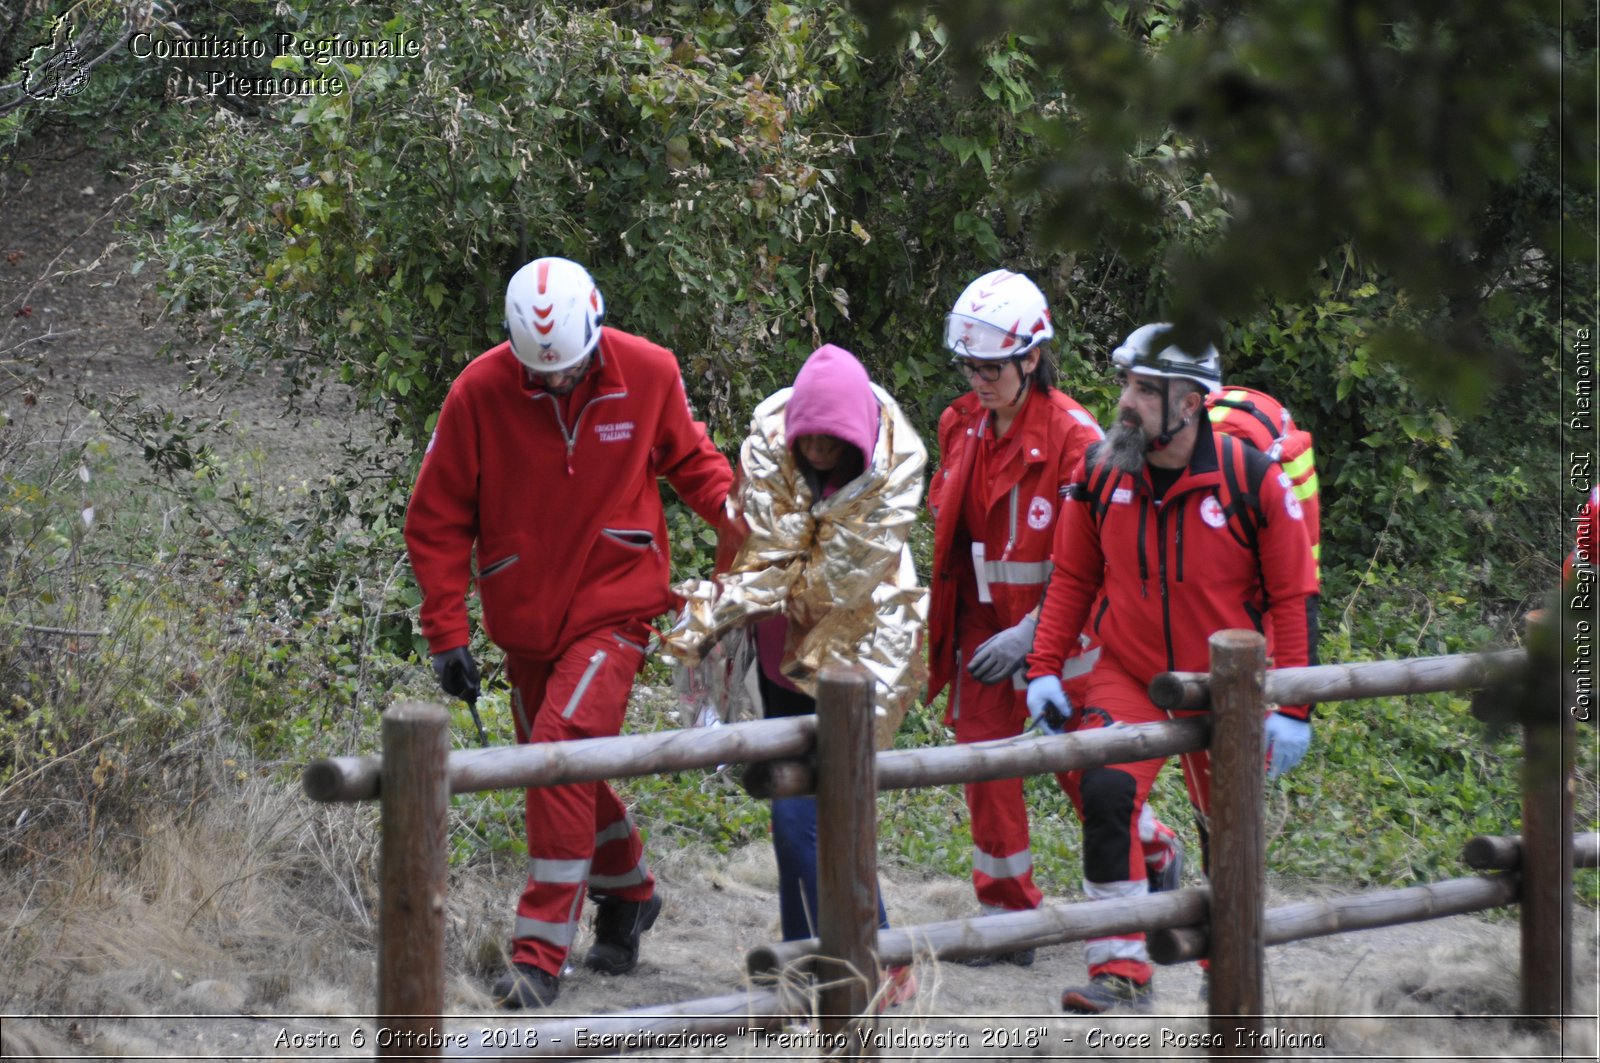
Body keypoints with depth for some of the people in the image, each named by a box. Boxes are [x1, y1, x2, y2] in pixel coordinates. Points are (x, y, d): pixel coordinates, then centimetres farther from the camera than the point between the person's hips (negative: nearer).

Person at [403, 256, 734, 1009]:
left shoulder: (648, 373, -9)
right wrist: (446, 632, -7)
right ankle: (628, 892, 43)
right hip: (525, 620, 3)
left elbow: (690, 461, 10)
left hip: (613, 606, -3)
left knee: (561, 751, -20)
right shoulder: (480, 392, -11)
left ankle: (541, 953, -17)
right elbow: (438, 520, -3)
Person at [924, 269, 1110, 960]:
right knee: (987, 774, 2)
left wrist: (1032, 634, -19)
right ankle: (1008, 918, 11)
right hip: (983, 627, 5)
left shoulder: (1071, 435, -16)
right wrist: (940, 624, 12)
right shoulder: (961, 425, 4)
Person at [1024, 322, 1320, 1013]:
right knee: (1103, 791, -23)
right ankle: (1120, 969, -18)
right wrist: (1045, 666, 0)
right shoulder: (1100, 476, -6)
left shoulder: (1252, 480, -15)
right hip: (1127, 676, 1)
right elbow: (1072, 579, 7)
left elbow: (1294, 596, -9)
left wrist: (1292, 708, -12)